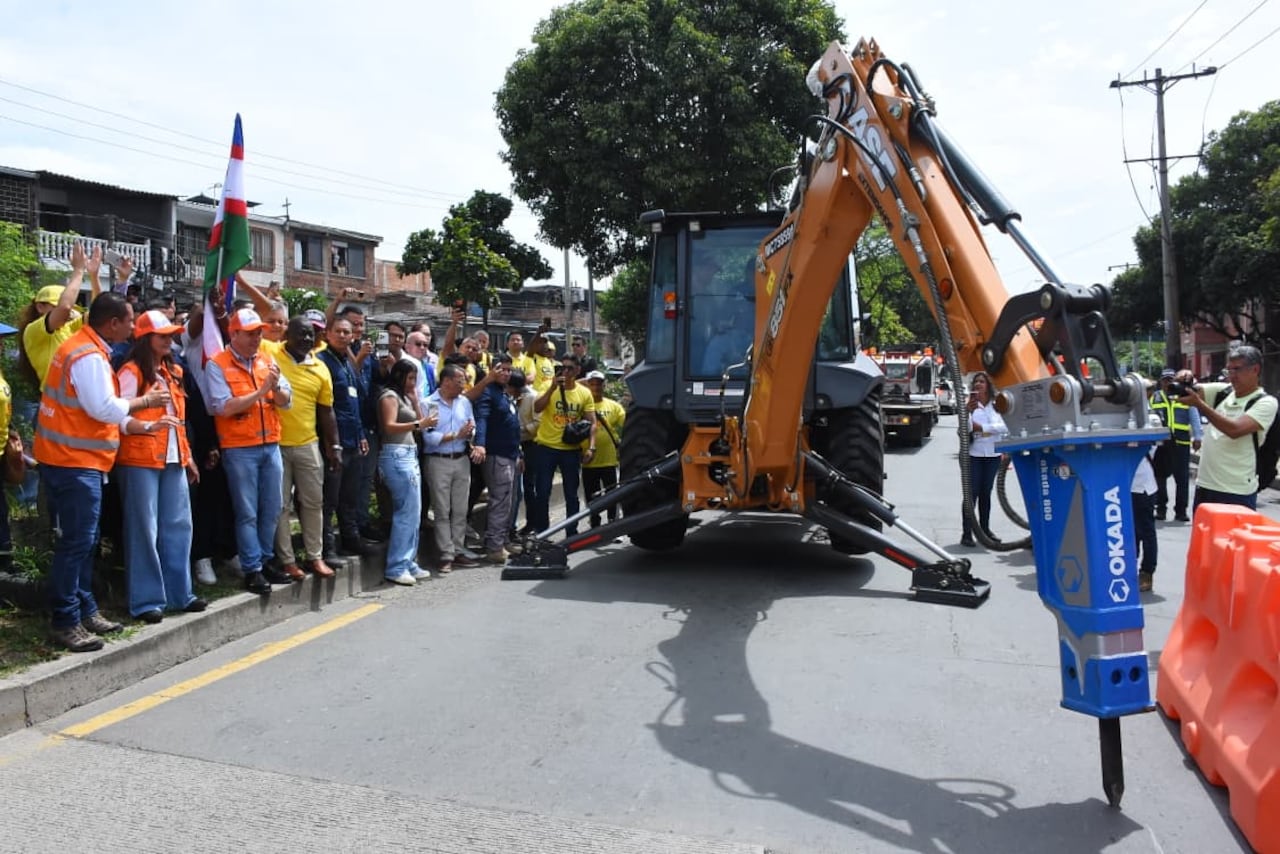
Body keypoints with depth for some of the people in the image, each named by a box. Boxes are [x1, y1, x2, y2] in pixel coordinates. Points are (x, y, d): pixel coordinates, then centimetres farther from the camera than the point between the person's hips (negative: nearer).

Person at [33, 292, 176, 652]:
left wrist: (148, 426, 12)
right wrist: (145, 400, -8)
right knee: (77, 541, -6)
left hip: (76, 459, 11)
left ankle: (86, 610, 23)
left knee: (84, 540, 15)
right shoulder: (89, 356, -18)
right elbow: (104, 408, -23)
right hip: (75, 461, -11)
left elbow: (100, 413, 16)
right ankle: (65, 622, 0)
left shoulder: (86, 349, 14)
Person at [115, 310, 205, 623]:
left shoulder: (172, 371, 16)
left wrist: (187, 455, 20)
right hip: (139, 460, -7)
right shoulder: (131, 372, -7)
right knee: (144, 530, -2)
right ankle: (146, 600, 5)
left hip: (173, 458, 7)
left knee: (178, 526, 9)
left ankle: (179, 593, 19)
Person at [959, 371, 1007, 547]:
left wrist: (982, 427, -12)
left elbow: (1005, 427, -6)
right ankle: (967, 533, -5)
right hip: (973, 454, -2)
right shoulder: (969, 405, -1)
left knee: (986, 493, 11)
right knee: (971, 493, -5)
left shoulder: (997, 406, 3)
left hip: (993, 454, 2)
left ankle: (985, 529, 20)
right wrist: (968, 412, -27)